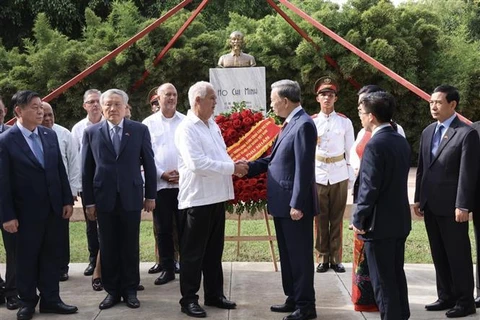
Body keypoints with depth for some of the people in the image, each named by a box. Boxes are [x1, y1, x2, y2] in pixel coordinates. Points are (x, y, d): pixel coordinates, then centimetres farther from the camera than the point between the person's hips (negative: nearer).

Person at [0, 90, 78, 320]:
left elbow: (60, 170, 8)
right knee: (26, 258, 10)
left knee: (51, 255, 12)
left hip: (53, 208, 4)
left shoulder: (50, 135, 4)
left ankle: (50, 299, 23)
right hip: (27, 211, -4)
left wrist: (67, 200, 5)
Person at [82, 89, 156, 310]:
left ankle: (130, 290, 19)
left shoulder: (140, 130, 2)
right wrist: (88, 202, 0)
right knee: (108, 248, 7)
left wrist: (150, 195, 3)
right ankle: (112, 291, 18)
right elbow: (87, 170, 3)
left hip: (131, 197, 0)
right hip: (104, 198, 1)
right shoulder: (91, 132, 3)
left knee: (130, 247, 7)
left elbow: (149, 164, 5)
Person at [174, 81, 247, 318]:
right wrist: (232, 168, -19)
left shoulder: (213, 126, 12)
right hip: (196, 199, -8)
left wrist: (234, 165, -2)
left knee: (214, 250, 16)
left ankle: (214, 294, 27)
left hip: (217, 197, 8)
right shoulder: (186, 128, -14)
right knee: (193, 252, 2)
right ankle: (188, 299, 13)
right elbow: (197, 164, -23)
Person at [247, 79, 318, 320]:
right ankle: (293, 299, 29)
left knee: (300, 255, 0)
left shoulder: (303, 124, -17)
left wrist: (297, 204, -22)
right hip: (282, 203, 10)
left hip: (294, 204, -10)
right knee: (287, 254, 17)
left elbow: (304, 168, -21)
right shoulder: (291, 123, 14)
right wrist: (250, 167, 8)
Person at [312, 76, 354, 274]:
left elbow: (350, 151, 5)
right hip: (318, 174, 0)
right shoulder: (311, 122, 3)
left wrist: (351, 176, 2)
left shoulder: (345, 122, 3)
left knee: (337, 217, 5)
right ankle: (323, 257, 12)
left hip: (339, 174, 0)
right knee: (320, 218, 3)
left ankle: (336, 258, 13)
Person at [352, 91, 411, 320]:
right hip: (400, 220, 9)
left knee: (383, 281, 1)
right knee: (397, 275, 18)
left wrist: (358, 219, -12)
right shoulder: (401, 141, 8)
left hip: (380, 223, -9)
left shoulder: (375, 144, -18)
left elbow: (370, 187, -21)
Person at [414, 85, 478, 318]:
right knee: (439, 255, 13)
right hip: (430, 205, 7)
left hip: (451, 206, -7)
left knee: (458, 255, 3)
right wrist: (418, 199, 12)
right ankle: (446, 297, 24)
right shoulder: (427, 132, 13)